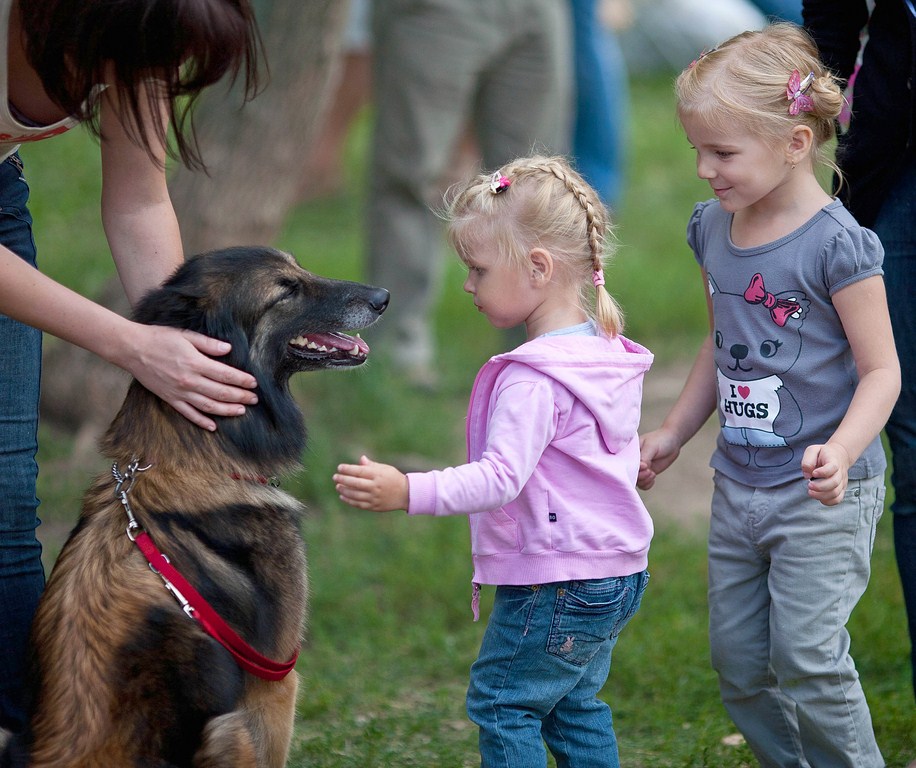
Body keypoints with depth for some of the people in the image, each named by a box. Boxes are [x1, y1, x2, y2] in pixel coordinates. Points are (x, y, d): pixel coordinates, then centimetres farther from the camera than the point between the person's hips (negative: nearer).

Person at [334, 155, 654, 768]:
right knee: (572, 706, 20)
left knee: (502, 704, 0)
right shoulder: (606, 355, 8)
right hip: (617, 574, 10)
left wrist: (408, 493, -39)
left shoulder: (533, 381, -22)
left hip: (554, 585, -10)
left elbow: (501, 478, -32)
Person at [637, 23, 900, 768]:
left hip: (821, 494, -7)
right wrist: (672, 434, 20)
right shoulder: (716, 230, 4)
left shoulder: (835, 244, -17)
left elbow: (881, 371, -15)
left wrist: (840, 452, -30)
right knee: (738, 661, 10)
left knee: (807, 658, -12)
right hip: (739, 484, 7)